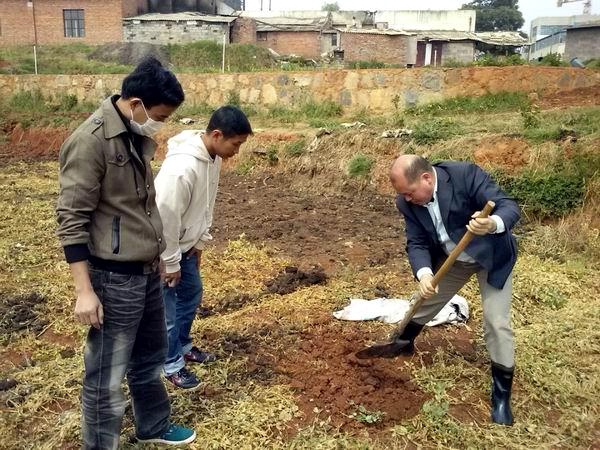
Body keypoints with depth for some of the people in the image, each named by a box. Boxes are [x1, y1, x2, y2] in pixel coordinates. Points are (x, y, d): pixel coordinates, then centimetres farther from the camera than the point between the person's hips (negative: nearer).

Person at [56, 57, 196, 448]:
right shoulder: (90, 142, -19)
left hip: (148, 271, 9)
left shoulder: (138, 135, 7)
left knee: (150, 359, 24)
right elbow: (71, 221, -18)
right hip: (114, 278, -9)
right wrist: (85, 291, -19)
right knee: (107, 377, 7)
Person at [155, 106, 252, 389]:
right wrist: (170, 263, -19)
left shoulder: (213, 157, -5)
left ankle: (183, 347, 41)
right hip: (162, 246, -9)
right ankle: (172, 364, 23)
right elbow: (165, 217, -28)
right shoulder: (182, 166, -34)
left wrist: (200, 243, 10)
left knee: (192, 294, 22)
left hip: (184, 243, 9)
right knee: (168, 309, 5)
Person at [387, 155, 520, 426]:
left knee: (497, 323, -7)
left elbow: (509, 206, -32)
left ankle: (502, 395, 9)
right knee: (425, 300, 15)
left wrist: (493, 224, -56)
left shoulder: (466, 174, -31)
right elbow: (416, 243, -15)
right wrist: (423, 273, -35)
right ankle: (403, 343, 45)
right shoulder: (407, 202, -16)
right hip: (451, 259, 5)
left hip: (492, 255, -4)